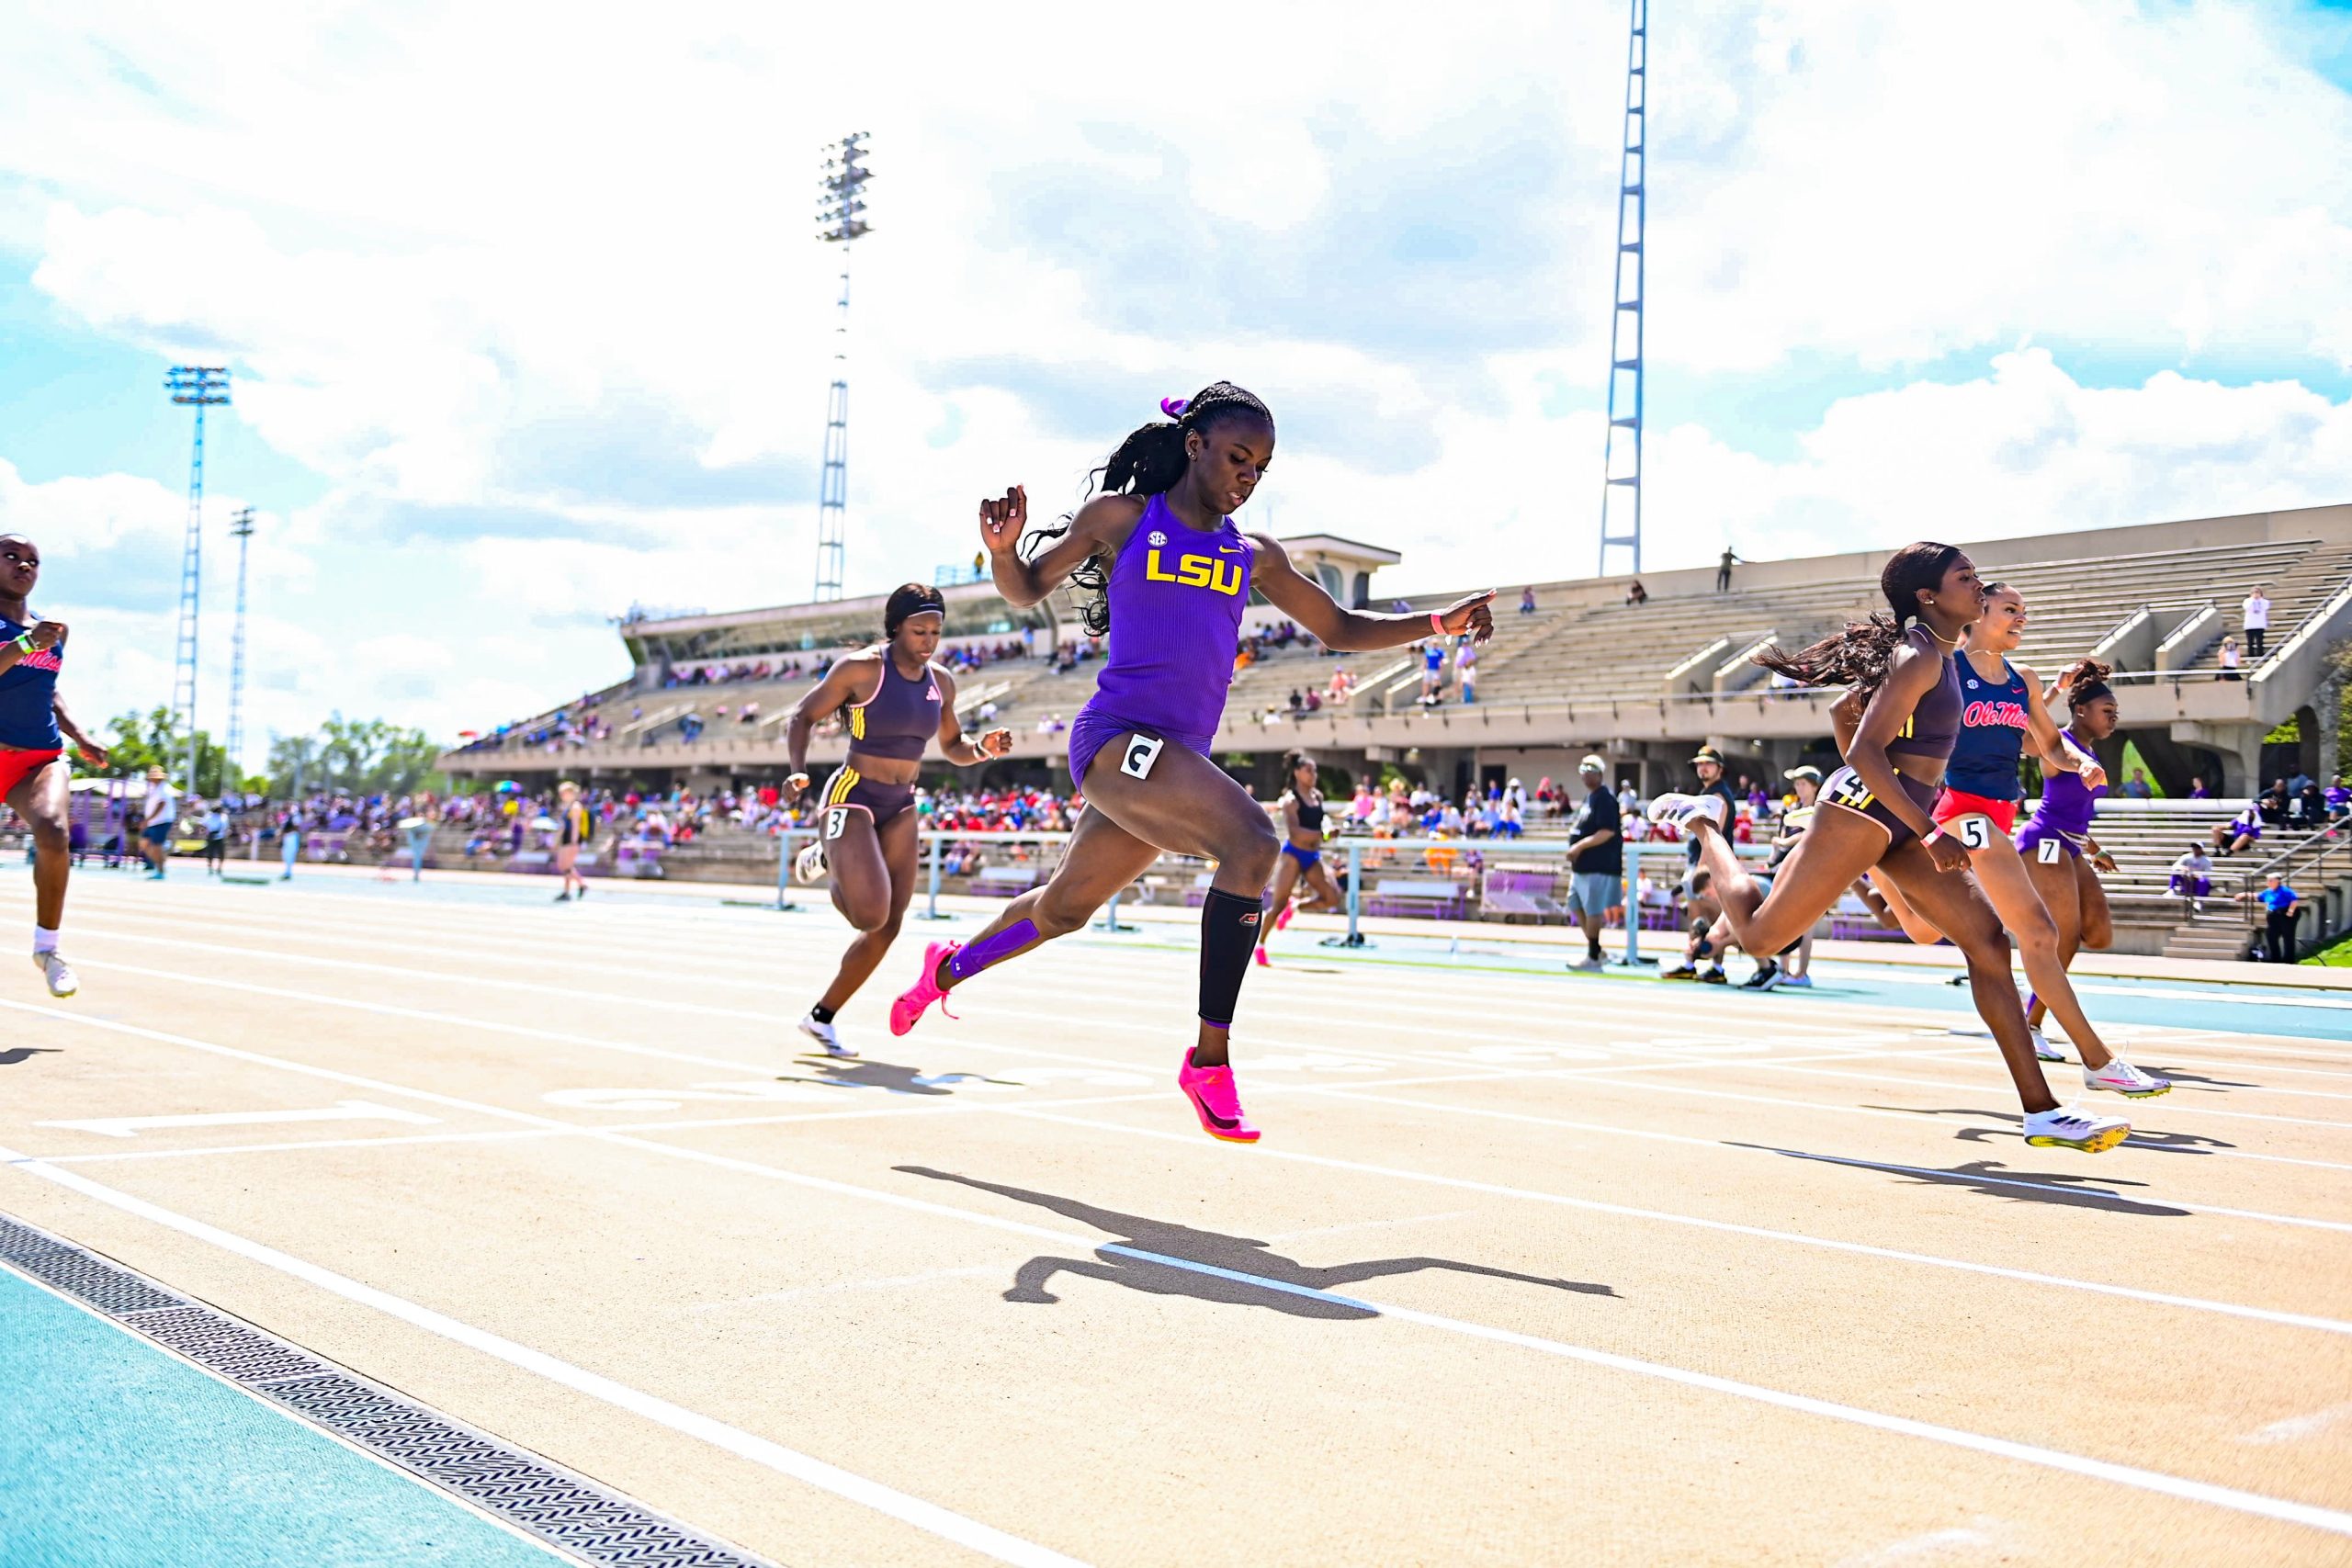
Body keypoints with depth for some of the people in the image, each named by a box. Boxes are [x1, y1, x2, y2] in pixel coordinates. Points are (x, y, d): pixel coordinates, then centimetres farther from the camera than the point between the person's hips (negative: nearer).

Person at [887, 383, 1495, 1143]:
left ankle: (948, 968, 49)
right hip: (1116, 736, -7)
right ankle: (1209, 1058, -24)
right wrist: (1002, 548, -14)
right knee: (1253, 842, -28)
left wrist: (1437, 623, 8)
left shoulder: (1255, 556, 15)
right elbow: (1026, 591, 8)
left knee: (1066, 906, 21)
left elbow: (1340, 629, 21)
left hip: (1179, 759, 7)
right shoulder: (1120, 516, 2)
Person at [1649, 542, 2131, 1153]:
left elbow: (1848, 710, 26)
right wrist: (1930, 832, -26)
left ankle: (2041, 1111, -4)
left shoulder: (1938, 655, 15)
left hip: (1895, 822, 9)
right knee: (1760, 934, 1)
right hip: (1861, 812, -9)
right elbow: (1864, 751, -23)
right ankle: (1706, 824, 27)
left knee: (1985, 937, -3)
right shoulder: (1921, 656, -15)